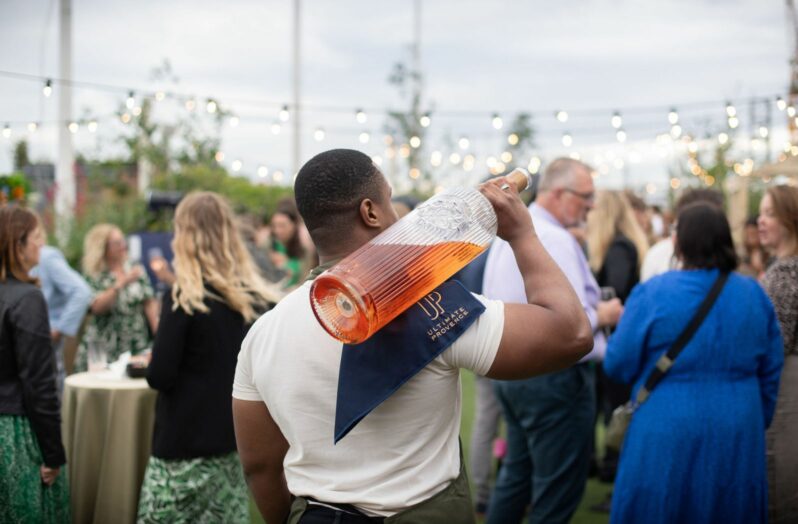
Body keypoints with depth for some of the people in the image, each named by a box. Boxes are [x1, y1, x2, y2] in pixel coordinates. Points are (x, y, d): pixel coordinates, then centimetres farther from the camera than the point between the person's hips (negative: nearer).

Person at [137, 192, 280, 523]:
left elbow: (160, 377, -15)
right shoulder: (253, 296, 3)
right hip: (235, 435, 6)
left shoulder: (184, 297, -14)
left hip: (187, 440, -6)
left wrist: (150, 367, 5)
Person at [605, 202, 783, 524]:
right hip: (738, 436, 4)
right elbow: (771, 372, 8)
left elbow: (618, 366, -7)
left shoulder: (652, 294, -11)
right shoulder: (754, 295, 2)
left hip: (667, 437, -3)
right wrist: (757, 422, 20)